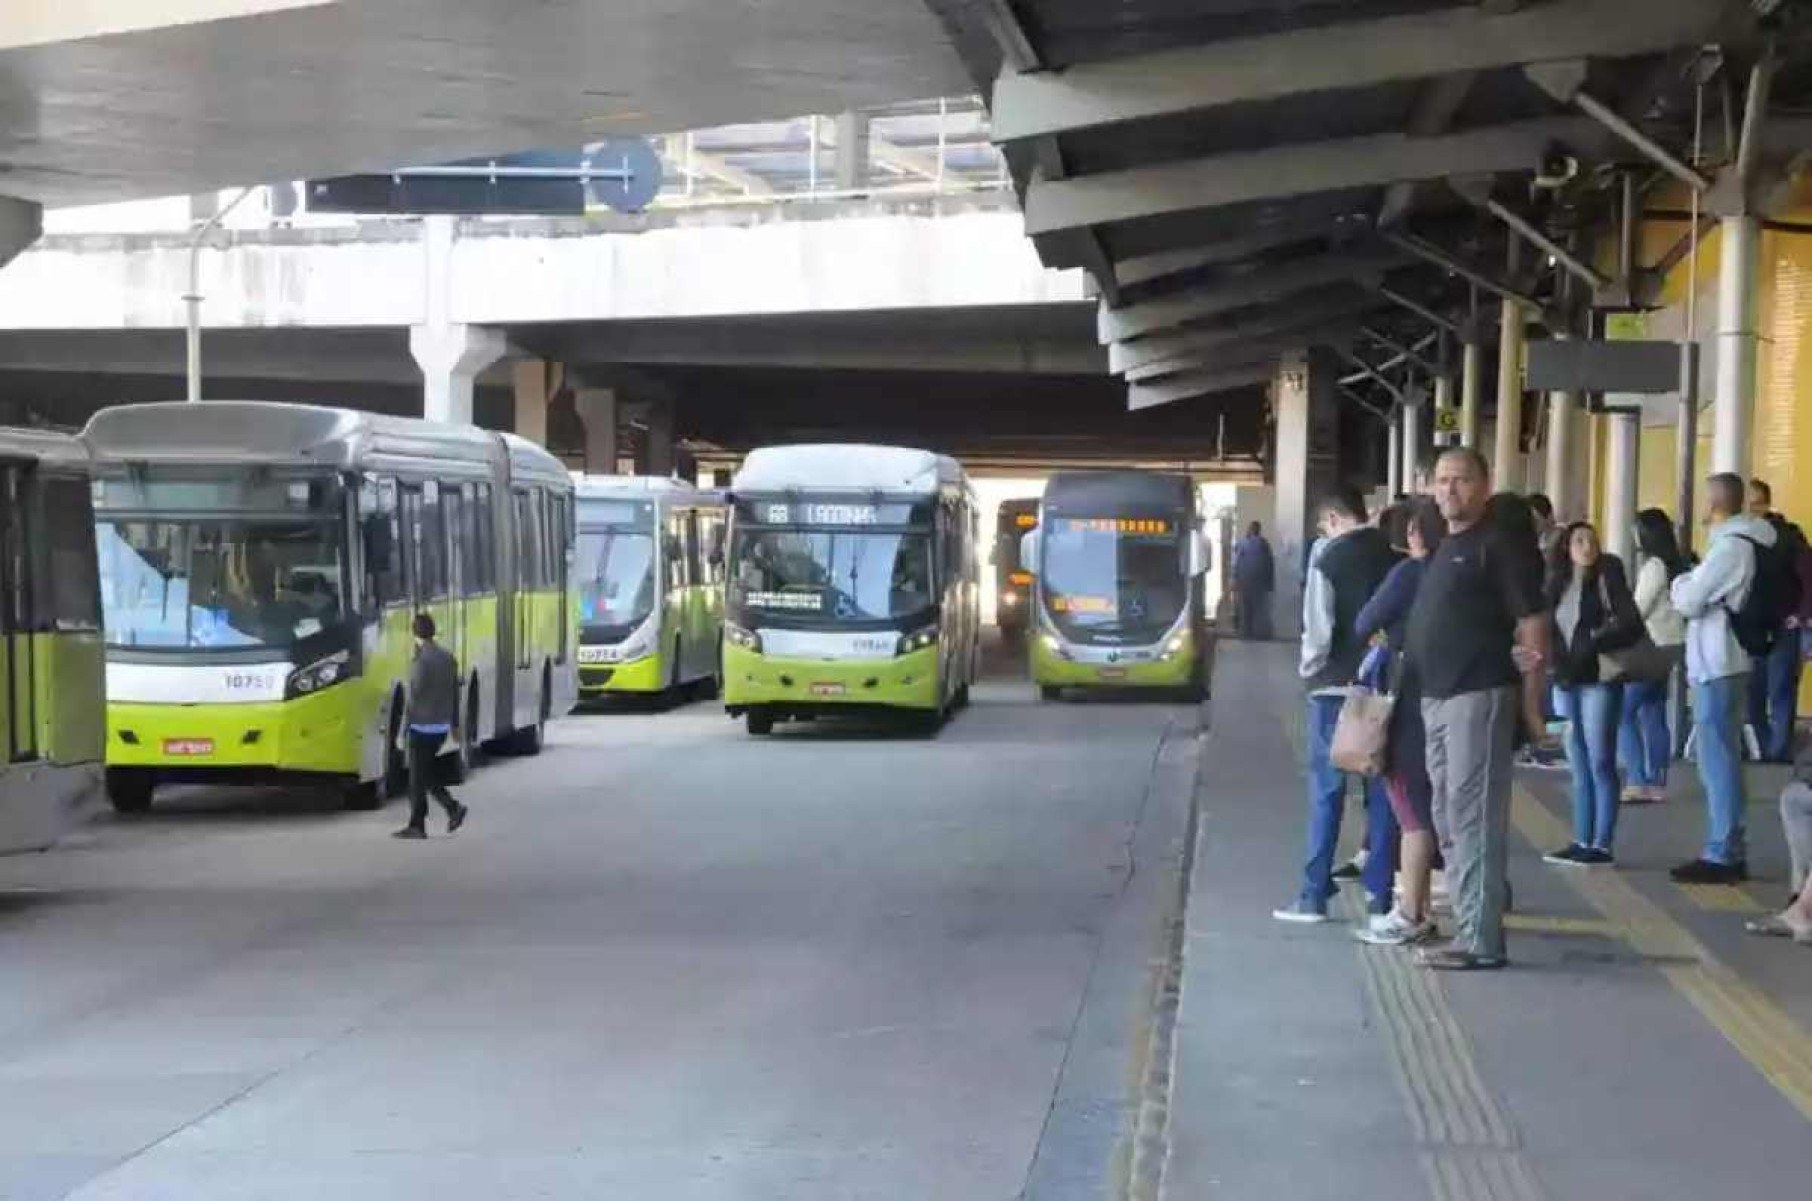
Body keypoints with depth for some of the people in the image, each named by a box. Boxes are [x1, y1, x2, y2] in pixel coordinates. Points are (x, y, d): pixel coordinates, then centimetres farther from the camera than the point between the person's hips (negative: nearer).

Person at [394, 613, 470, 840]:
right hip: (442, 726, 8)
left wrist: (405, 727, -9)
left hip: (423, 726, -8)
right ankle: (453, 808, 8)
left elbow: (414, 696, -16)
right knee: (428, 773, 19)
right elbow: (454, 692, 13)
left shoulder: (421, 660, -16)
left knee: (418, 778, 1)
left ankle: (418, 826, 5)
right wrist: (455, 723, 22)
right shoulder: (448, 656, 7)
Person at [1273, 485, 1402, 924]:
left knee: (1327, 791, 1)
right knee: (1382, 790, 7)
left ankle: (1314, 897, 2)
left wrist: (1310, 668, 2)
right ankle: (1381, 895, 9)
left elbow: (1318, 624, -12)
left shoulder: (1328, 556, -8)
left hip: (1337, 685, -4)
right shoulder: (1395, 555, 4)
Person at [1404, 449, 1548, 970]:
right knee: (1450, 815, 13)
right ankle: (1473, 922, 20)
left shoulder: (1499, 545, -8)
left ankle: (1480, 940, -7)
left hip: (1479, 695, -10)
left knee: (1474, 816, -9)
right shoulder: (1442, 547, 18)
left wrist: (1531, 697, -17)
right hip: (1437, 696, 10)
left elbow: (1532, 621, -13)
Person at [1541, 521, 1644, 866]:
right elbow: (1551, 631, 12)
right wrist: (1558, 664, -4)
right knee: (1579, 768, 9)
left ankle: (1603, 845, -3)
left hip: (1599, 681, -6)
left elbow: (1632, 626, -11)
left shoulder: (1607, 578, -3)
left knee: (1600, 764, -5)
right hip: (1567, 682, 6)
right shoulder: (1558, 584, 12)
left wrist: (1594, 643, -17)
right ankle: (1582, 842, 13)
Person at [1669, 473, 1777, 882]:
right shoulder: (1744, 542, 13)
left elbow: (1687, 602, -16)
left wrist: (1680, 582, 3)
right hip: (1722, 662, 10)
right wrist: (1690, 583, 5)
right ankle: (1728, 852, 18)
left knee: (1718, 761, -8)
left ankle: (1723, 855, -6)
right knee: (1721, 760, 13)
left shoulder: (1731, 546, -18)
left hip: (1716, 666, -10)